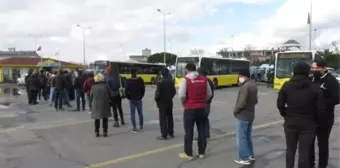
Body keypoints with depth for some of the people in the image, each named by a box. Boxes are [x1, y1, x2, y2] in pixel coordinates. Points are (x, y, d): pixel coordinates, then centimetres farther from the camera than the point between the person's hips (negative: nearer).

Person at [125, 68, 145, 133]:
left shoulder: (128, 81, -11)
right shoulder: (140, 80, -5)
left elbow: (126, 91, -9)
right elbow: (143, 89, 0)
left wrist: (128, 97, 6)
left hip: (132, 99, -2)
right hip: (139, 99, 2)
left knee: (132, 113, 3)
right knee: (140, 113, 16)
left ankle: (134, 128, 0)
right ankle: (141, 125, 28)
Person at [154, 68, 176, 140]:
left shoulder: (160, 82, -16)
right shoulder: (171, 81, 2)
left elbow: (158, 93, -17)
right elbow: (174, 91, 6)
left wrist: (156, 99, 0)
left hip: (162, 103, -6)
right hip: (170, 102, 6)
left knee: (163, 119, -2)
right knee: (170, 118, 14)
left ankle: (164, 135, -2)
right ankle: (171, 133, 23)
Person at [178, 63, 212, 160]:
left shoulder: (186, 79, -11)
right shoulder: (204, 79, 3)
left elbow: (181, 95, -15)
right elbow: (209, 94, 9)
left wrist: (184, 103, 3)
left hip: (189, 108, -4)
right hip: (201, 108, 4)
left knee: (189, 131, 4)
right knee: (202, 130, 13)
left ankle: (188, 154, 11)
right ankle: (201, 152, 21)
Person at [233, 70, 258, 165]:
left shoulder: (245, 86, -22)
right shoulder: (254, 85, 9)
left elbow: (242, 102, -26)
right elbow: (255, 100, 16)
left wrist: (235, 110, -11)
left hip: (242, 116, -9)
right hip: (251, 115, 10)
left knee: (241, 137, 0)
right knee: (248, 136, 20)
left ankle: (244, 158, 6)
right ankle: (250, 155, 28)